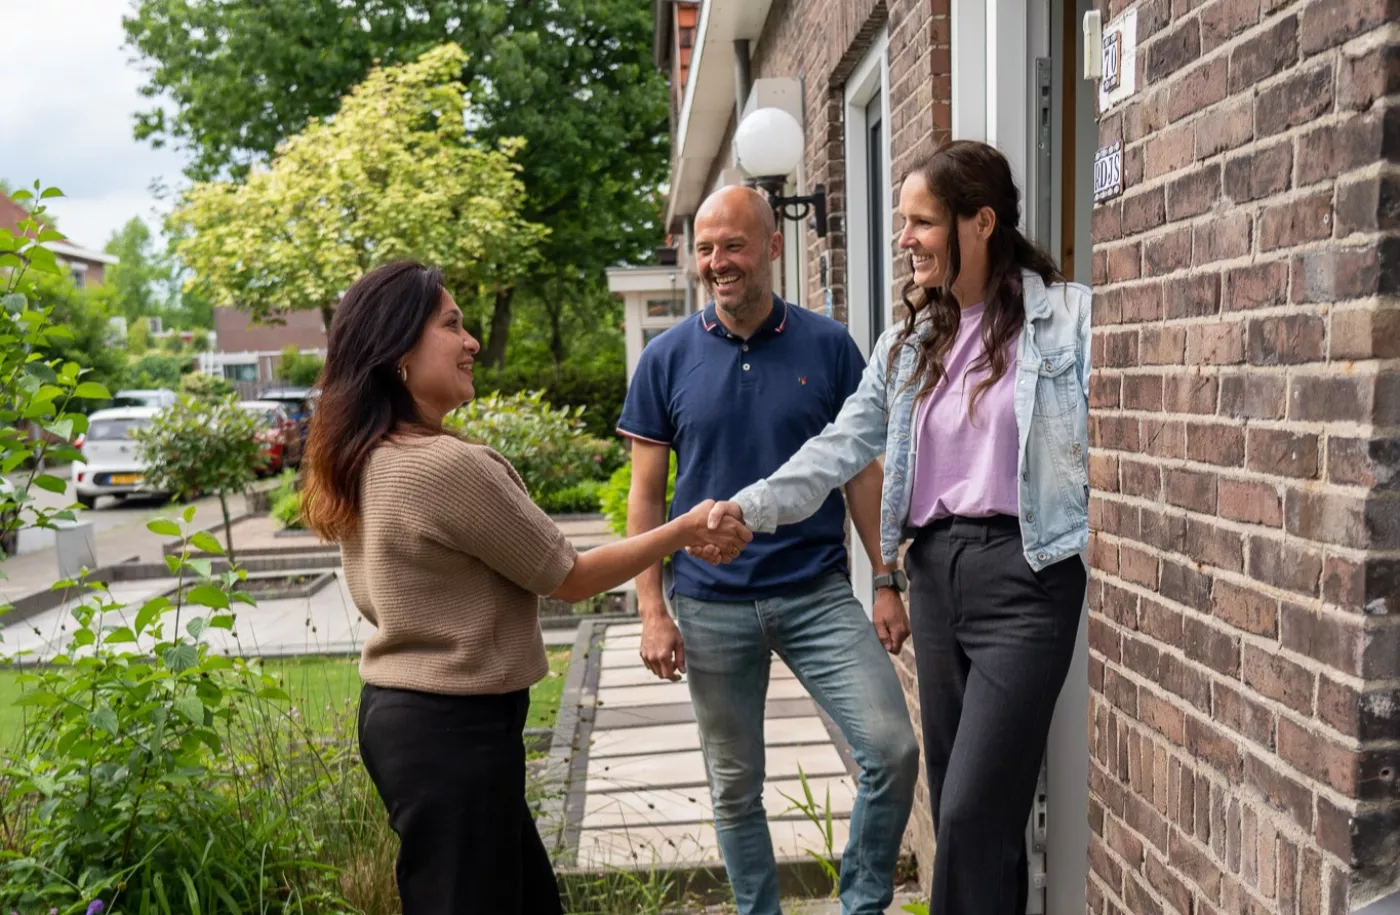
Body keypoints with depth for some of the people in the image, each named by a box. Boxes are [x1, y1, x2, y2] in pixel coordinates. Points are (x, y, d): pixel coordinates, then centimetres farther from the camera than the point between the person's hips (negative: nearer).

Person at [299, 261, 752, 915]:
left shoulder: (364, 462, 5)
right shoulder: (450, 466, -24)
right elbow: (570, 578, -13)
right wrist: (685, 530, -2)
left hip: (396, 712, 9)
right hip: (453, 731, -9)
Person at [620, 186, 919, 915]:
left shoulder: (828, 346, -1)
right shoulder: (666, 359, -1)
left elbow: (861, 471, 4)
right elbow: (646, 493, 1)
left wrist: (887, 583, 0)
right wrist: (652, 611, -4)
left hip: (819, 594, 0)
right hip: (712, 606, 0)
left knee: (892, 749, -7)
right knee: (735, 786, 12)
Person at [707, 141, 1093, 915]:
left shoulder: (1068, 317, -4)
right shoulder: (910, 340, 13)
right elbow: (843, 444, 7)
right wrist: (753, 508, -5)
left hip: (1025, 573, -6)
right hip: (936, 569, 6)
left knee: (974, 810, -7)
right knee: (957, 802, 14)